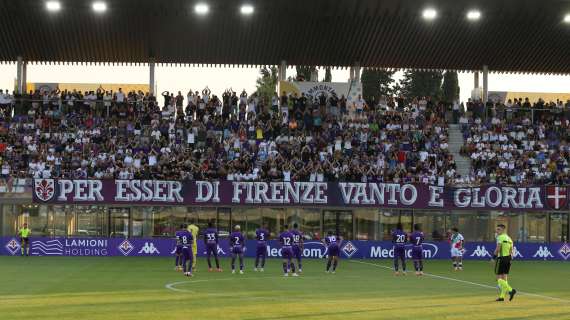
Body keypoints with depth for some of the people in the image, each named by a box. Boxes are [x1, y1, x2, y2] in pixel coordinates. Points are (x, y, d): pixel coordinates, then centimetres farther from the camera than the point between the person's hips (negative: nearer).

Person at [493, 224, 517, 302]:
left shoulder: (500, 237, -10)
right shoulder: (509, 238, 15)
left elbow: (498, 249, -18)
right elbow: (511, 251, 14)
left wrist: (494, 257, -9)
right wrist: (510, 259, 17)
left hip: (501, 258, -8)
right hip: (508, 259, 8)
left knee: (499, 278, -4)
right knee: (504, 277, 10)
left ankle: (510, 290, -20)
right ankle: (502, 296, 12)